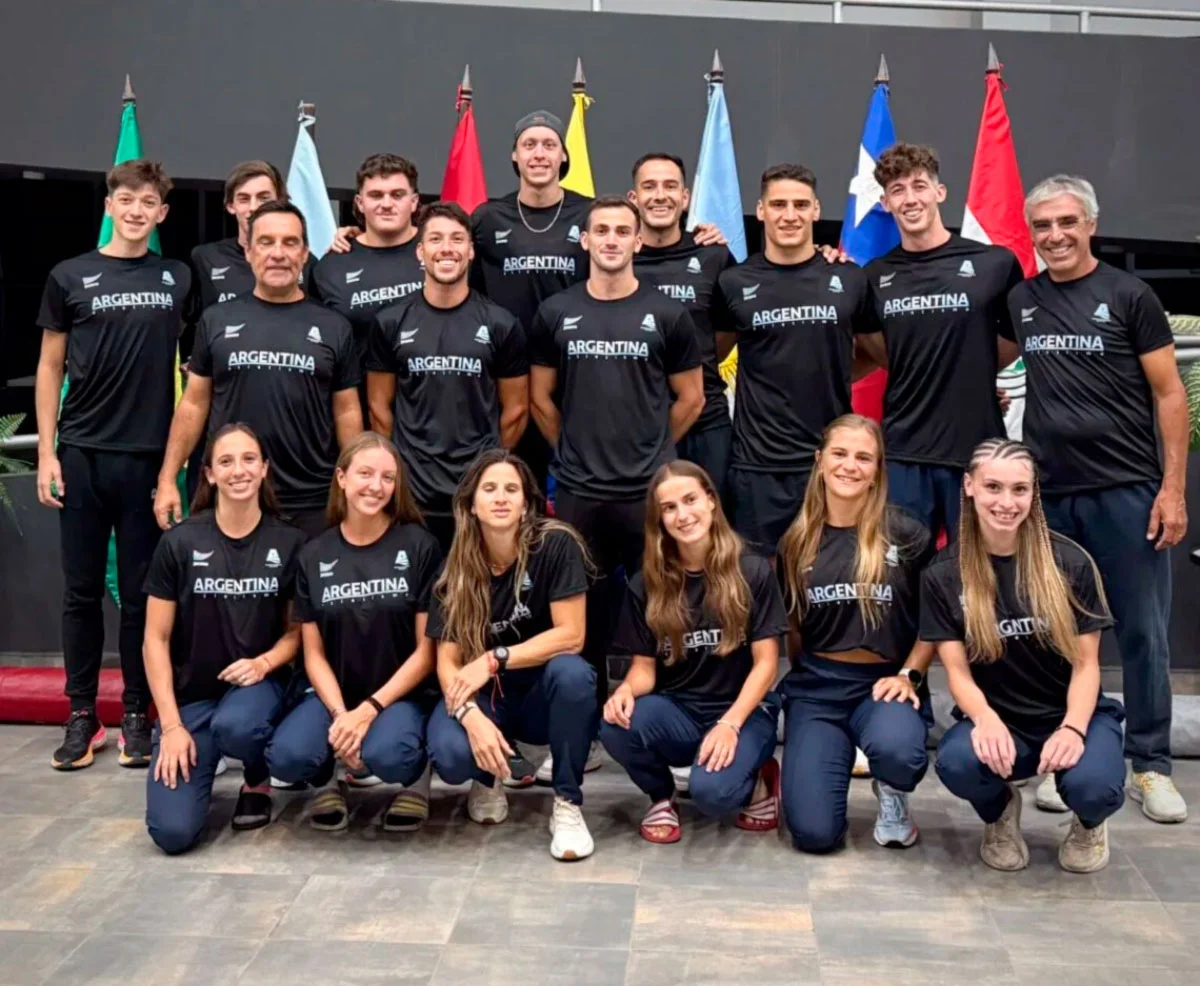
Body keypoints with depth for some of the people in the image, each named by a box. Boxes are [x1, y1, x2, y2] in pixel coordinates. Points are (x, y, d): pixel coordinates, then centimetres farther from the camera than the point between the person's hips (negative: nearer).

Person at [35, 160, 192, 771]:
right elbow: (50, 367, 7)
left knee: (141, 592, 5)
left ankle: (137, 714, 16)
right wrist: (46, 451, -1)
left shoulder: (179, 280, 6)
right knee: (82, 590, 6)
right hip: (82, 454, 0)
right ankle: (82, 715, 16)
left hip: (149, 456, 0)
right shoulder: (70, 277, 4)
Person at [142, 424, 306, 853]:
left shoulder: (289, 543, -2)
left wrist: (264, 663, -16)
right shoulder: (179, 543, -4)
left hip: (257, 683, 0)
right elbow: (156, 639, -2)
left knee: (235, 727, -38)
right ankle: (203, 759, 18)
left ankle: (258, 780, -1)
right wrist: (171, 724, -10)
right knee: (173, 831, -18)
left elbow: (296, 630, 6)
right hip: (190, 694, 0)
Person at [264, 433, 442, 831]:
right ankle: (329, 778, 9)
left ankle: (416, 771, 3)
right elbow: (314, 654, 2)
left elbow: (426, 648, -6)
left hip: (400, 694, -2)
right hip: (334, 694, 2)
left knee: (385, 756, -34)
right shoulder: (314, 555, 3)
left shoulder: (419, 546, -4)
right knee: (286, 758, -28)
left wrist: (370, 709, -15)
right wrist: (340, 715, -15)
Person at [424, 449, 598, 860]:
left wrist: (494, 660, -24)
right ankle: (490, 777, 10)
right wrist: (471, 716, -29)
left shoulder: (556, 545, -17)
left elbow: (570, 635, -19)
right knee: (450, 755, -30)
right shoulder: (457, 570, -8)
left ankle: (567, 803, -15)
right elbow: (447, 660, -10)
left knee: (572, 671, -36)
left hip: (543, 692, -1)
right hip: (485, 695, 1)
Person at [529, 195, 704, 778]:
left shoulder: (666, 314, 2)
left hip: (650, 489, -1)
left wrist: (650, 451, 11)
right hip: (577, 490, 1)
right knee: (585, 610, 9)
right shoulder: (555, 313, 5)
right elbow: (541, 398, 12)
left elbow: (690, 400, 7)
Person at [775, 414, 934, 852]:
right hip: (816, 687, 2)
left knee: (894, 748, -39)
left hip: (885, 682, -2)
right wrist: (806, 675, 9)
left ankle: (892, 793, 1)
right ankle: (838, 755, 22)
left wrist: (909, 676, -7)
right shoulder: (796, 542, 5)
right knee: (813, 832, -13)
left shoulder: (906, 534, -3)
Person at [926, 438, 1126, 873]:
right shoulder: (943, 575, -4)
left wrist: (1072, 728, -23)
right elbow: (957, 670, -5)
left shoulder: (1070, 563, -6)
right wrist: (985, 718, -27)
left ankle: (1089, 822, 9)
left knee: (1094, 784, -34)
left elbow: (1086, 664, -4)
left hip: (1070, 714, 0)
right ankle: (999, 814, 6)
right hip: (998, 720, 1)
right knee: (955, 762, -34)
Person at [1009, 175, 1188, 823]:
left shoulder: (1129, 296, -1)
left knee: (1143, 633, 3)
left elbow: (1170, 393, -2)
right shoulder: (1020, 300, 8)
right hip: (1049, 493, 3)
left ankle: (1150, 764, 14)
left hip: (1126, 491, -3)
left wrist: (1173, 487, -8)